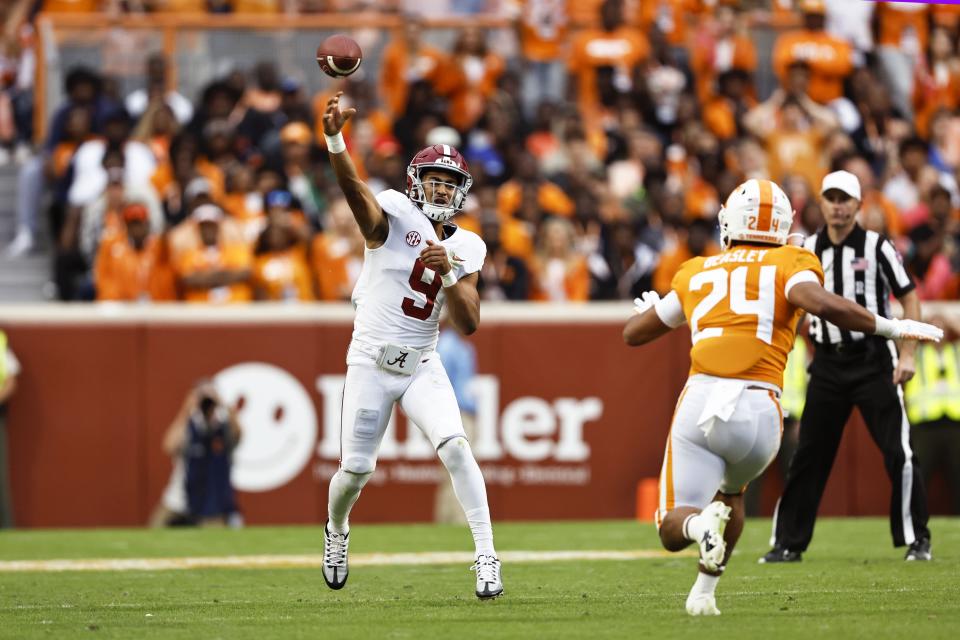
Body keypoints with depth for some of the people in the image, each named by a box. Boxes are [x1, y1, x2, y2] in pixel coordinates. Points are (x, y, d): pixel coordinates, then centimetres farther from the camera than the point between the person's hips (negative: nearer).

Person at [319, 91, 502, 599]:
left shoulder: (467, 248, 2)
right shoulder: (395, 215, -9)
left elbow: (468, 325, -4)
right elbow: (355, 190, -31)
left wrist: (449, 272, -21)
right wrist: (335, 140, -51)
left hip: (422, 367, 2)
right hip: (371, 364, -2)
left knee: (455, 446, -19)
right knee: (356, 470, 4)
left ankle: (486, 556, -18)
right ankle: (336, 530, 38)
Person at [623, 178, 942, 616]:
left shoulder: (696, 273, 19)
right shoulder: (790, 264, 9)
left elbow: (633, 334, 28)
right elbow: (821, 303, -14)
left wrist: (649, 308, 51)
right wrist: (891, 328, -3)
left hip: (700, 402, 0)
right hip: (756, 414, 0)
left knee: (673, 531, 6)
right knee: (732, 491, 31)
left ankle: (701, 523, -29)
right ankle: (704, 591, 12)